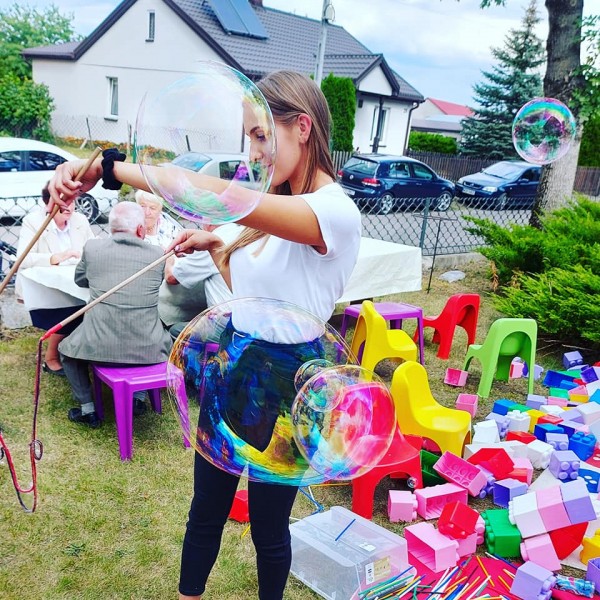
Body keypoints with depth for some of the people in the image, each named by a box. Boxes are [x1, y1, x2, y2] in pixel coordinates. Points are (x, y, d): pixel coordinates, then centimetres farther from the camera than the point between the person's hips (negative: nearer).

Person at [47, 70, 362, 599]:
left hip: (281, 396, -7)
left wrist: (108, 166, -35)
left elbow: (215, 196, -37)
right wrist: (214, 247, 0)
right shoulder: (275, 209, 7)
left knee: (268, 530, 16)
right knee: (205, 514, 21)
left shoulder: (336, 211, -23)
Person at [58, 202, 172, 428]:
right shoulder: (157, 254, 1)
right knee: (166, 341, 35)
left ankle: (87, 409, 27)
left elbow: (79, 280, 20)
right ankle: (139, 397, 32)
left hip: (99, 346, 0)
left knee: (67, 348, 31)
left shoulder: (92, 247, 1)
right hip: (147, 348, 1)